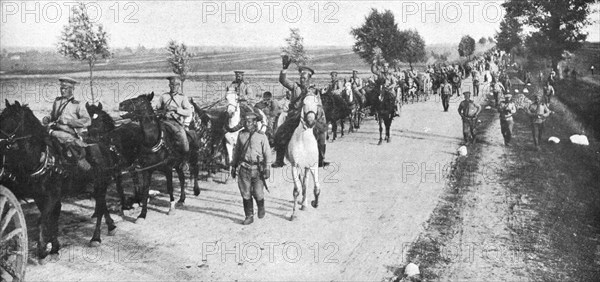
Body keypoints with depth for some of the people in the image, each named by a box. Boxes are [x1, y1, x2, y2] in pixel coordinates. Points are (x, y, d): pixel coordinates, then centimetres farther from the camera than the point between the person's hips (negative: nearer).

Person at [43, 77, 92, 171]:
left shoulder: (77, 105, 5)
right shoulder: (57, 101, 21)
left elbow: (87, 121, -5)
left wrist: (68, 121, -13)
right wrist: (47, 119, 9)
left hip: (70, 132, -5)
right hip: (55, 129, 5)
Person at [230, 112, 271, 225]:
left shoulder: (261, 136, -3)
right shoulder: (241, 134, 8)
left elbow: (267, 153, -1)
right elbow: (237, 151, 16)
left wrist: (266, 168, -5)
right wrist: (233, 166, 14)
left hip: (257, 169, -3)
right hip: (244, 169, 3)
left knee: (258, 193, 0)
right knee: (245, 194, 3)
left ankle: (261, 208, 31)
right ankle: (249, 216, 15)